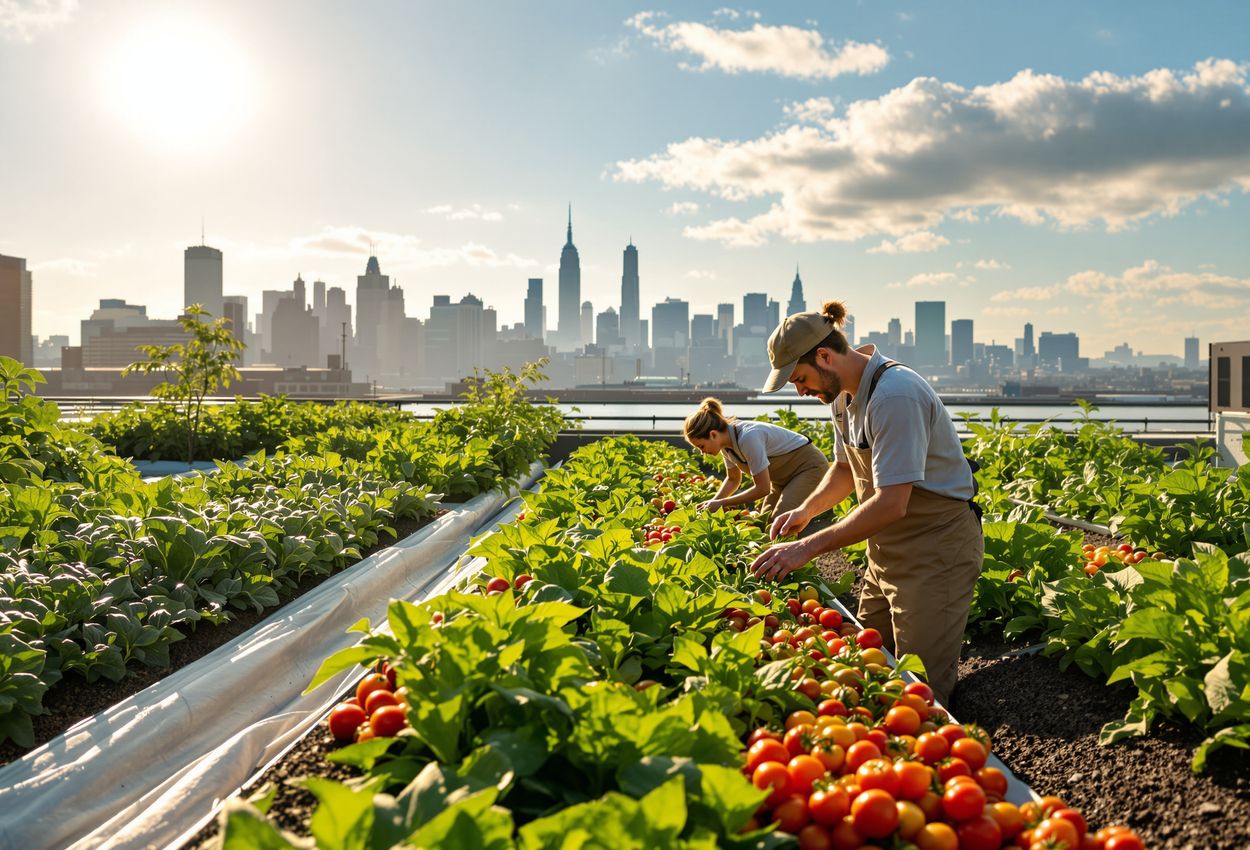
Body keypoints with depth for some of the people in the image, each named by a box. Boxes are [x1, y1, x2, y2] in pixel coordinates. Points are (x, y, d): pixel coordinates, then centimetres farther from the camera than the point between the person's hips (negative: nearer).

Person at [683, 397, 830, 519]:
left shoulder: (747, 438, -33)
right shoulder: (727, 443, -7)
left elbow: (762, 488, -29)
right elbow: (732, 479, 10)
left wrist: (721, 503, -23)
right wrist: (712, 503, -8)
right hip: (783, 477, 9)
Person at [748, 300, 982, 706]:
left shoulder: (895, 395, -26)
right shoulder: (843, 395, 5)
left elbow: (891, 504, -29)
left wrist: (807, 548, -26)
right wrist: (805, 510, 2)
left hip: (937, 547, -9)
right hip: (889, 549, 9)